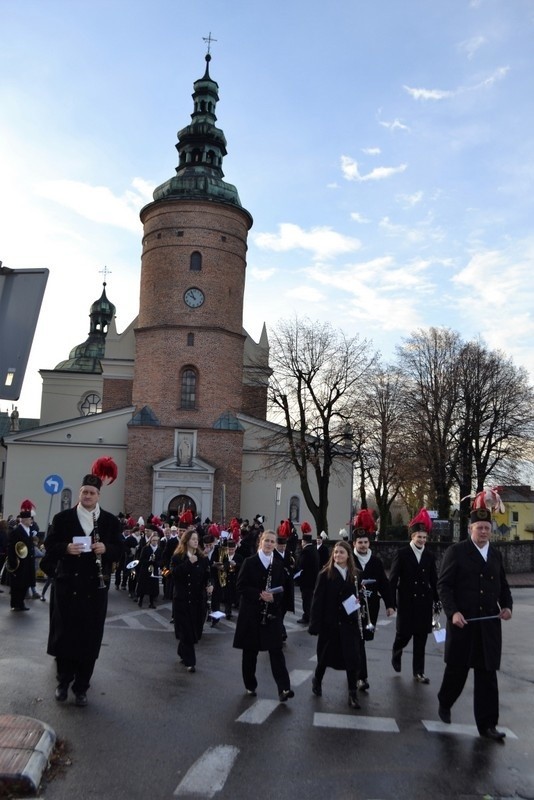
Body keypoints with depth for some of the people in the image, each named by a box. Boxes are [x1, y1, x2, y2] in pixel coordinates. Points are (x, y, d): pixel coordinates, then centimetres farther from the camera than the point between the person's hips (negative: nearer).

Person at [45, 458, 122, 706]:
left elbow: (119, 550, 5)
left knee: (90, 637, 5)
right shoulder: (62, 518, 1)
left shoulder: (110, 521, 3)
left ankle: (81, 687, 18)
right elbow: (50, 547, 0)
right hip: (67, 585, 0)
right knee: (65, 634, 5)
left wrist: (106, 548, -16)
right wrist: (66, 548, -19)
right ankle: (63, 682, 26)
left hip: (95, 586, 1)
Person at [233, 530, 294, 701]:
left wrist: (274, 597, -15)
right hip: (251, 612, -2)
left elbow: (283, 588, 6)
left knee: (276, 650, -4)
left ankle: (284, 688, -5)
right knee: (250, 651, 8)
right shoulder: (249, 562, -5)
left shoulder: (279, 564, 4)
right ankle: (250, 685, 25)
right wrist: (259, 595, -21)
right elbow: (241, 587, -9)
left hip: (273, 613, 2)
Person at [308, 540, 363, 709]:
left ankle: (353, 694, 9)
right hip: (329, 622, -2)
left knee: (352, 658, -2)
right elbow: (317, 600, -10)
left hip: (349, 623, 2)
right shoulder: (325, 574, -8)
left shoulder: (355, 574, 2)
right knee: (326, 656, 14)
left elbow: (359, 595, 14)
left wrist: (359, 600, -9)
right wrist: (315, 624, -13)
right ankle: (317, 680, 40)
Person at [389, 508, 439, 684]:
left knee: (421, 639, 6)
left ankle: (418, 672, 16)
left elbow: (434, 580, 9)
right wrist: (391, 602, -10)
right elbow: (393, 580, -6)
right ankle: (396, 654, 33)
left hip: (424, 603, 3)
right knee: (404, 634, 2)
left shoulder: (429, 556, 5)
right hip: (406, 603, -3)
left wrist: (437, 600, 4)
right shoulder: (401, 554, -5)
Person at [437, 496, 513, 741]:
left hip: (489, 624, 4)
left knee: (487, 674, 5)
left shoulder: (496, 554, 11)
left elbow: (502, 585, 18)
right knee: (457, 668, 10)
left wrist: (507, 605, 0)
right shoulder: (456, 551, -6)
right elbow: (444, 585, -8)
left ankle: (487, 724, 14)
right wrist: (453, 612, -19)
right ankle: (444, 704, 35)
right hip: (463, 621, -4)